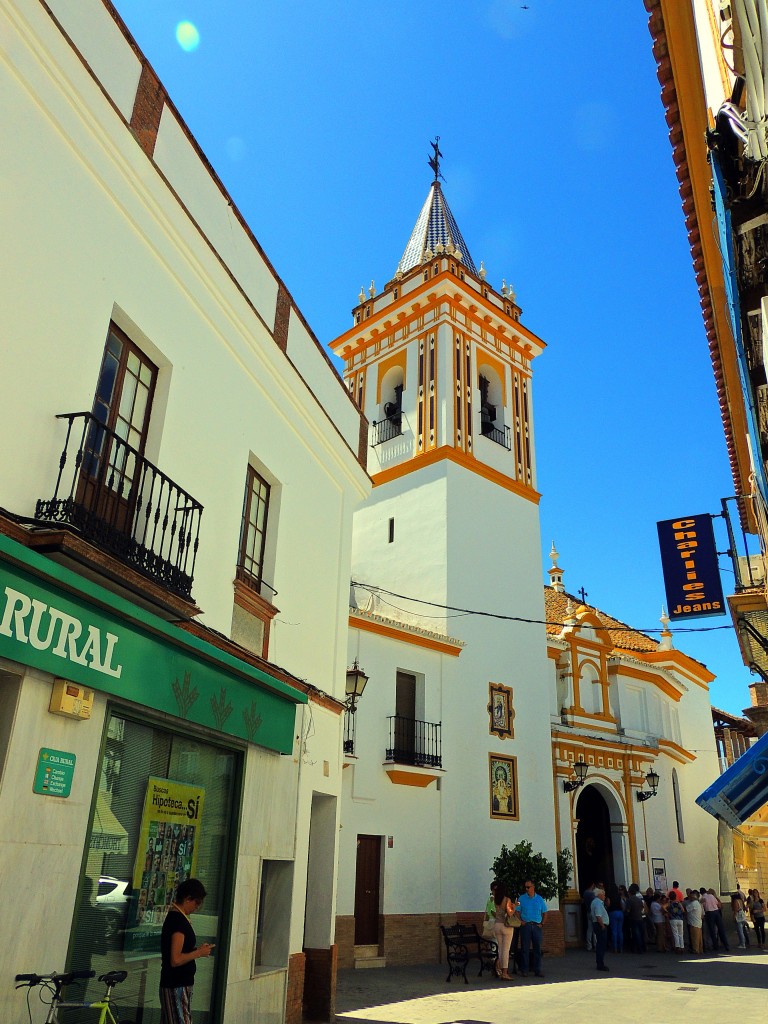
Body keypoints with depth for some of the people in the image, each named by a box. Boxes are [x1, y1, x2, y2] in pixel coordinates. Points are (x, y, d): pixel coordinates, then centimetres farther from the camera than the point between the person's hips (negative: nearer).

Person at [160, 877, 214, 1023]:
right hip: (177, 986, -10)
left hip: (175, 984, 10)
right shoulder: (179, 920, -21)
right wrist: (199, 953, -13)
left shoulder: (173, 916, 10)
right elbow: (176, 960, -25)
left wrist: (197, 949, 8)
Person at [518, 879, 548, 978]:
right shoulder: (521, 898, 3)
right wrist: (520, 922, -10)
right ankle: (524, 970, 5)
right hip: (526, 925, -2)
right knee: (525, 948, -2)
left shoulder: (540, 899, 9)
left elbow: (544, 913, 15)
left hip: (537, 926, 2)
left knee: (537, 948, 3)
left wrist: (542, 924, 4)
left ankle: (537, 970, 11)